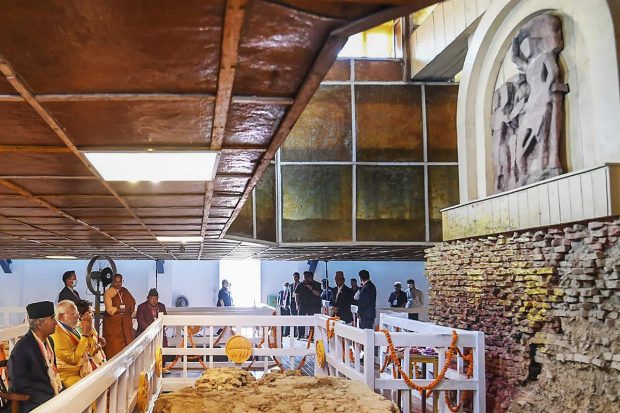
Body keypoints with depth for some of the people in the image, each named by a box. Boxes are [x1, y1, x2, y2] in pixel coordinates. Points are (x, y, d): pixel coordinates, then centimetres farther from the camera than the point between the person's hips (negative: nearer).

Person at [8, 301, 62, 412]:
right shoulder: (22, 349, -16)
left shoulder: (49, 340, 9)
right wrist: (53, 396, -20)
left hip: (54, 390, 8)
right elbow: (20, 384, -16)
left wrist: (60, 386, 0)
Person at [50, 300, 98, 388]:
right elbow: (74, 360, -21)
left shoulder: (72, 327, 4)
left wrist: (90, 332, -7)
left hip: (83, 370, 8)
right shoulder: (58, 334, -18)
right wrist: (85, 335, -21)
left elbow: (92, 345, 13)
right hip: (70, 376, -8)